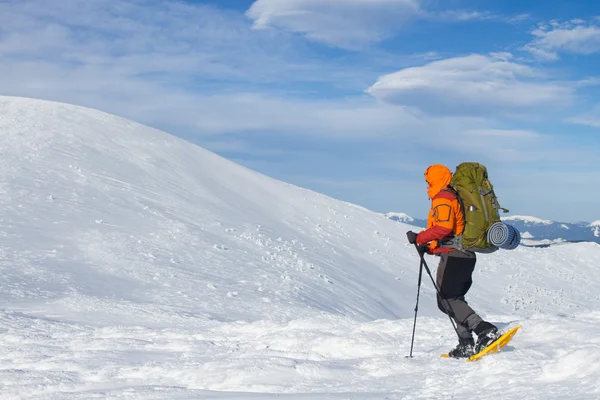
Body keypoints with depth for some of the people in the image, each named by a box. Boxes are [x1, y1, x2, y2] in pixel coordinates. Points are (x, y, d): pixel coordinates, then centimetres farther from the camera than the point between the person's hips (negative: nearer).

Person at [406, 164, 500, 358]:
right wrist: (430, 247, 18)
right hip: (465, 255, 10)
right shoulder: (453, 197, 24)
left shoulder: (443, 198, -8)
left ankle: (486, 331, -24)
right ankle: (466, 345, 11)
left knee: (447, 300, -12)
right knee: (452, 299, 15)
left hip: (453, 255, -10)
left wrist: (420, 238, -15)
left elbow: (444, 227, -23)